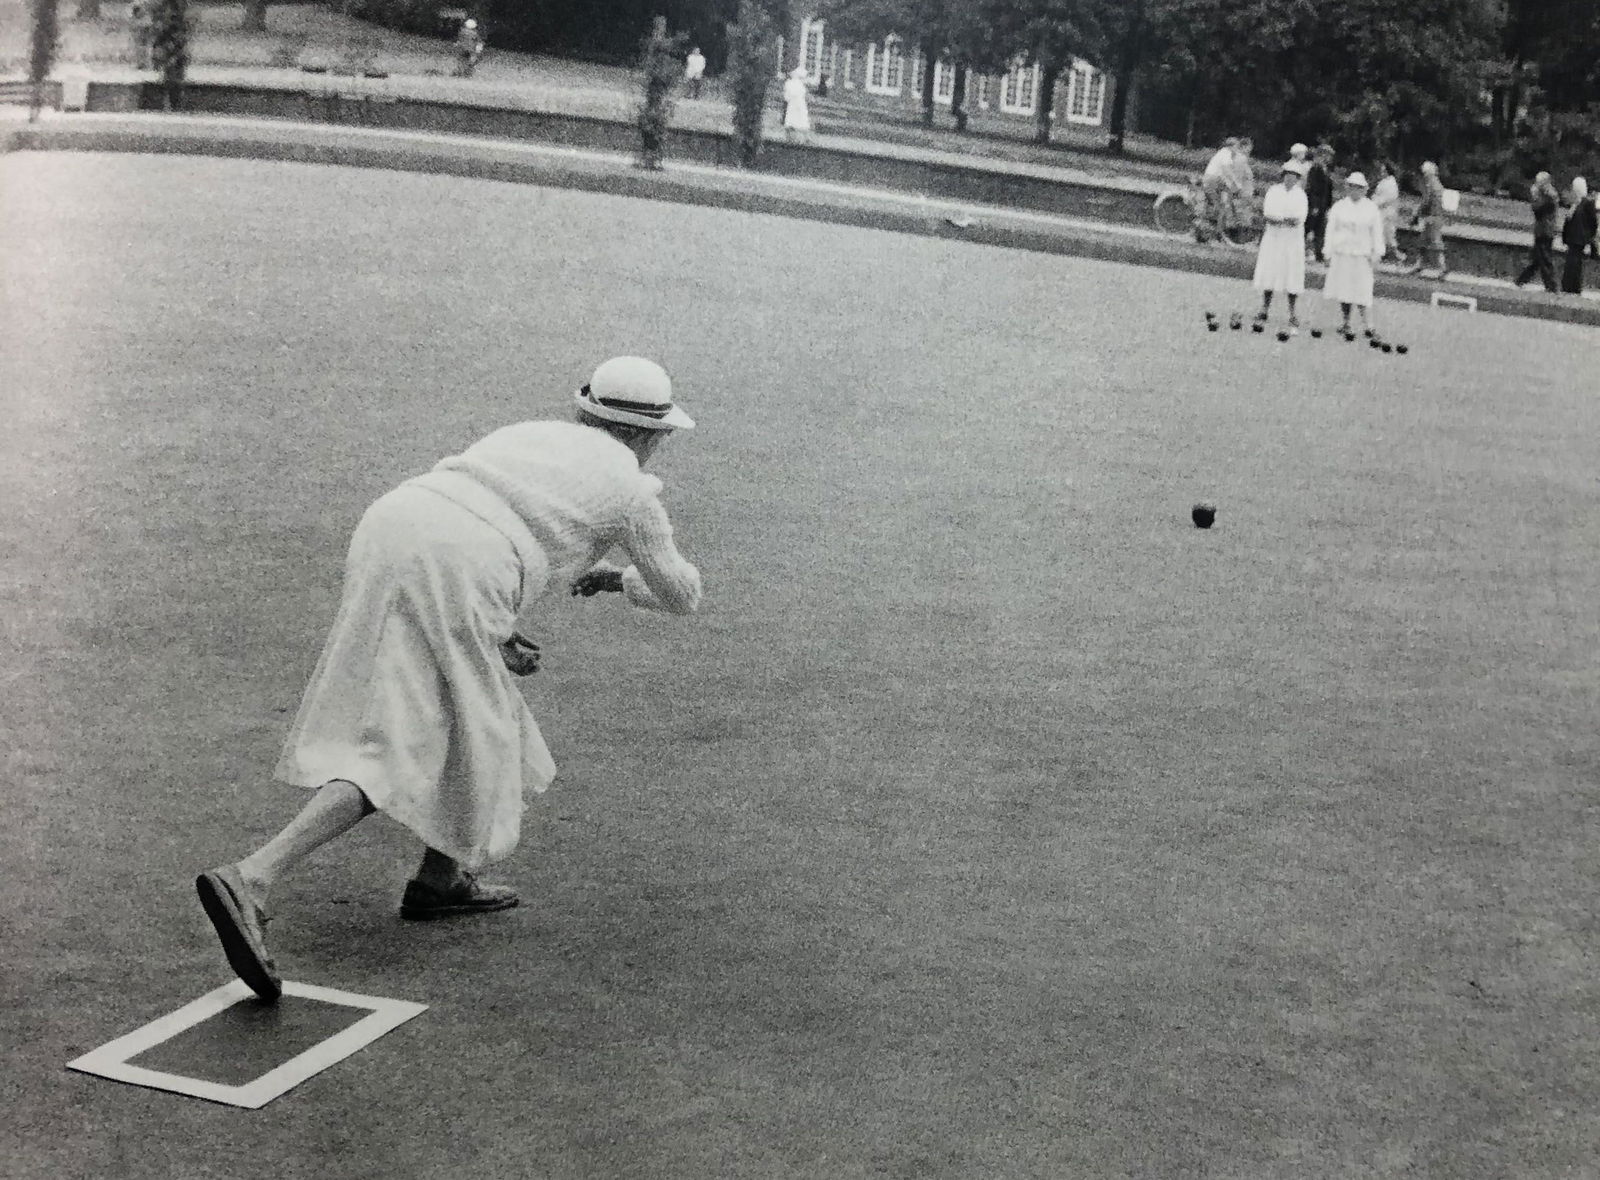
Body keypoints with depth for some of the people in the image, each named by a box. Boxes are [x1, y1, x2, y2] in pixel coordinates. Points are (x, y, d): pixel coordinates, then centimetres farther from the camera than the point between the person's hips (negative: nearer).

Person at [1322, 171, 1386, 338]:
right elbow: (1331, 230, 9)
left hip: (1361, 256, -2)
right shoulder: (1339, 207, 6)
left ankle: (1367, 326, -6)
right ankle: (1345, 323, 13)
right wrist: (1329, 254, 5)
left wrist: (1377, 253, 2)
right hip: (1341, 254, 2)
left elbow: (1377, 232, 9)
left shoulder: (1371, 208, 5)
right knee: (1343, 289, 3)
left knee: (1361, 291, -8)